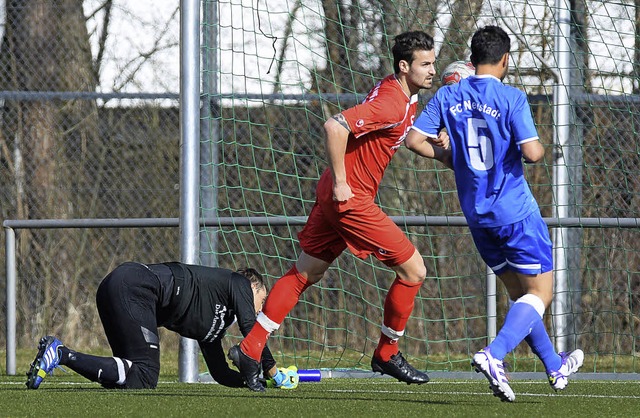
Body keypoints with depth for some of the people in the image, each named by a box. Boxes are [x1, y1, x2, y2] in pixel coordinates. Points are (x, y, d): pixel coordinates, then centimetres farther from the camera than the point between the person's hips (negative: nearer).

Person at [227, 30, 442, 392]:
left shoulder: (406, 97, 10)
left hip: (337, 195, 10)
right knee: (413, 269, -2)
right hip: (350, 198, -10)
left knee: (305, 273, 13)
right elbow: (335, 126, -30)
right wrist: (340, 182, -23)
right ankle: (387, 355, 12)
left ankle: (250, 349, 15)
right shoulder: (391, 104, -21)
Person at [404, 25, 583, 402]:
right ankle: (494, 355, -23)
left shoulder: (448, 96, 2)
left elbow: (414, 139, -1)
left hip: (476, 213, 6)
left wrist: (444, 156, 16)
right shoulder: (512, 98, -13)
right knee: (540, 292, -1)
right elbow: (531, 152, -21)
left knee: (520, 293, 19)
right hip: (515, 210, -6)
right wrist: (541, 149, 2)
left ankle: (555, 367, 28)